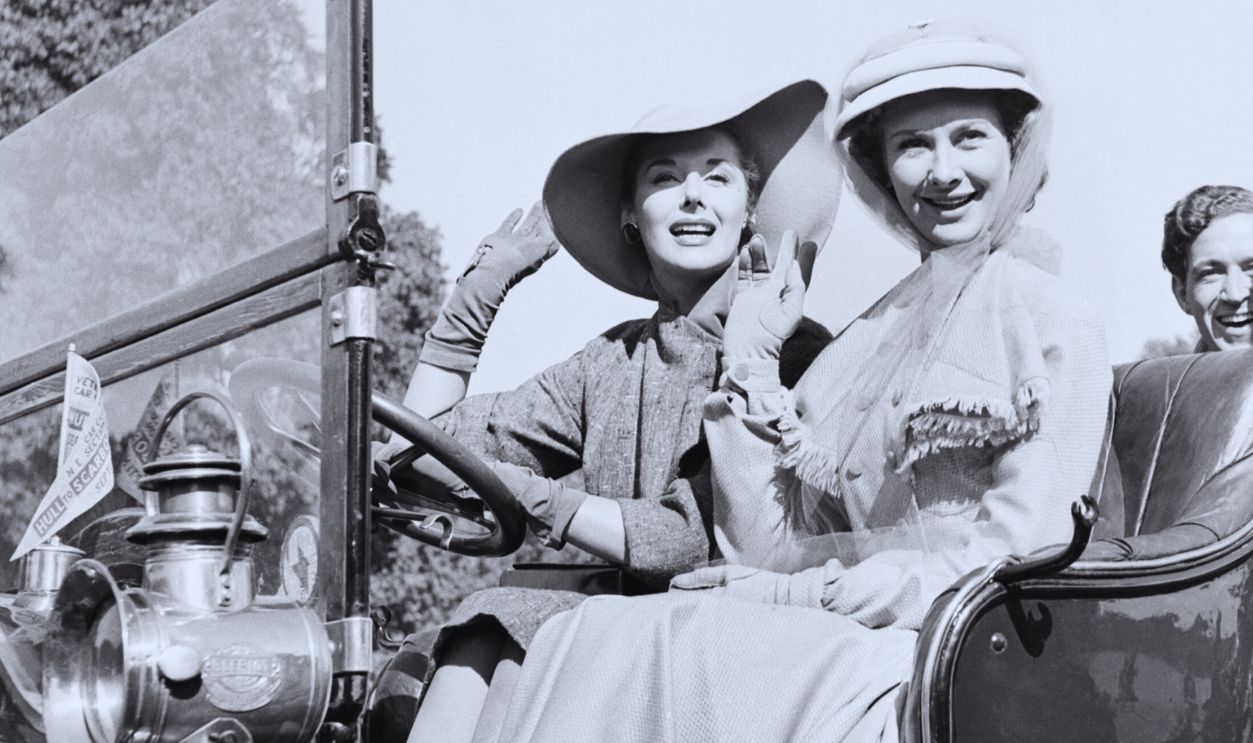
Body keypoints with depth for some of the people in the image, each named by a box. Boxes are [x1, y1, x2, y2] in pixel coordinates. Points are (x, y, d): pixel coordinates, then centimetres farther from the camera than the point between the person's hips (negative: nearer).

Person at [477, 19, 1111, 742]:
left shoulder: (1053, 319, 1)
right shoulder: (866, 336, 18)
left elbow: (1021, 555, -9)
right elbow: (770, 545, 9)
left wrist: (798, 589, -10)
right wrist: (752, 363, 5)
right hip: (850, 653, 5)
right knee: (594, 635, -21)